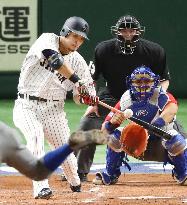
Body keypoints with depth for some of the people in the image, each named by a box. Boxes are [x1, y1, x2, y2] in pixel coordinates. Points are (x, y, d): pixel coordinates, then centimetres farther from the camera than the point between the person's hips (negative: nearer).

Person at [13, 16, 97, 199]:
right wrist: (77, 80, -35)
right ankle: (41, 187, -32)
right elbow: (54, 59, -31)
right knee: (36, 135, -29)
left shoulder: (78, 61, 3)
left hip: (54, 110, 4)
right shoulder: (47, 40, -8)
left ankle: (75, 184, 29)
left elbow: (80, 98, 4)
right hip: (26, 106, -4)